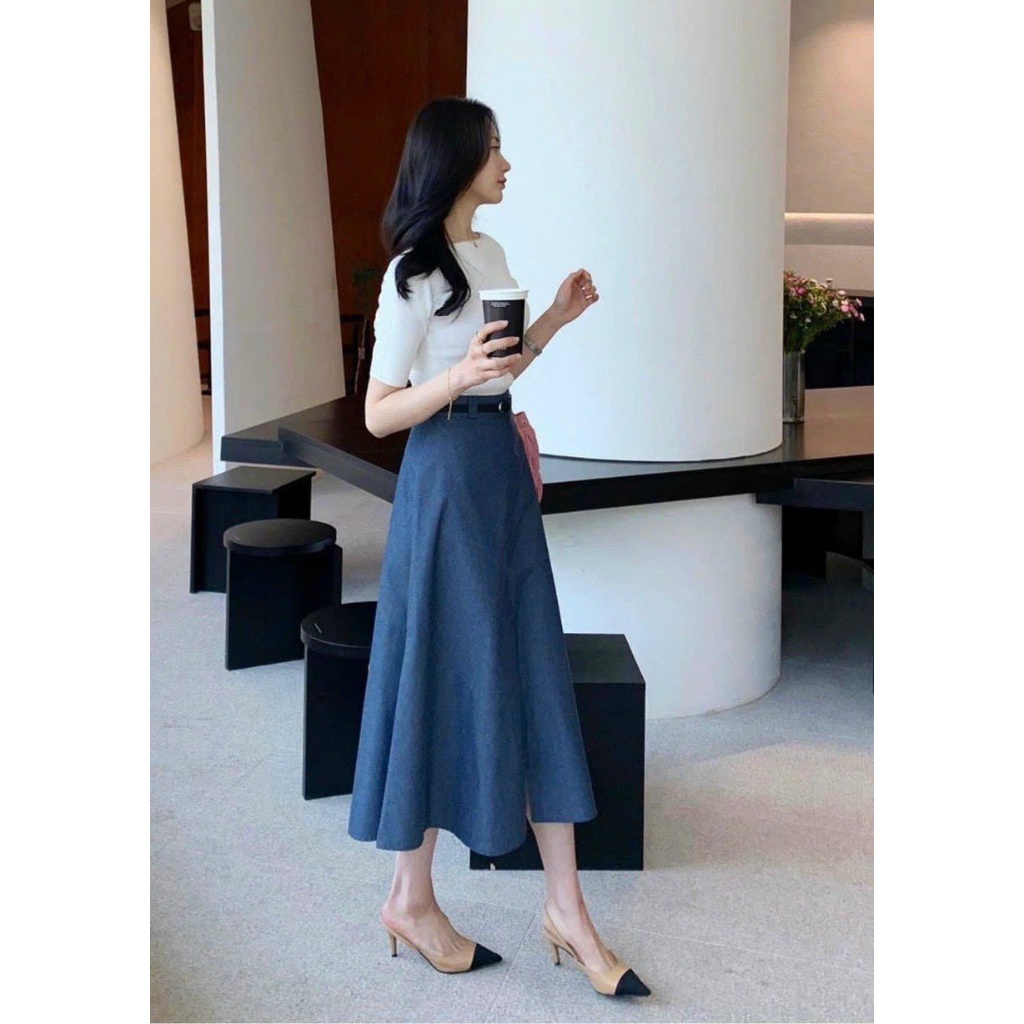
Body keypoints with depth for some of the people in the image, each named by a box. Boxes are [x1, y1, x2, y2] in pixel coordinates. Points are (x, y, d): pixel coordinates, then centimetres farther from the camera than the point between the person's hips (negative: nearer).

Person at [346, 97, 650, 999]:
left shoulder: (491, 254, 12)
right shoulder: (414, 274, -12)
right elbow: (378, 415, -13)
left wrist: (557, 318, 13)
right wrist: (460, 377, -27)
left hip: (503, 475, 8)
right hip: (447, 482, -8)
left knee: (534, 681, 6)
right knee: (450, 683, 0)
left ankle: (567, 907, 13)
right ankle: (412, 901, 18)